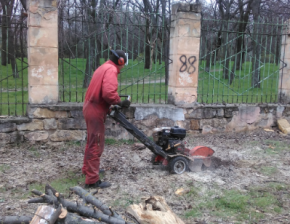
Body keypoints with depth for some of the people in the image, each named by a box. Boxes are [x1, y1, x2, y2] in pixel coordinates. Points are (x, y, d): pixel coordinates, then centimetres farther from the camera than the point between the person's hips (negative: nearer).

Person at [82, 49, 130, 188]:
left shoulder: (103, 67, 18)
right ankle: (92, 180, 0)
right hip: (96, 110, -10)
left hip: (90, 108, 10)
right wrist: (120, 102, -13)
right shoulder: (111, 69, -14)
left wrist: (113, 104, 10)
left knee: (92, 142, 23)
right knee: (96, 145, -5)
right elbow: (108, 93, -28)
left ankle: (88, 169, 39)